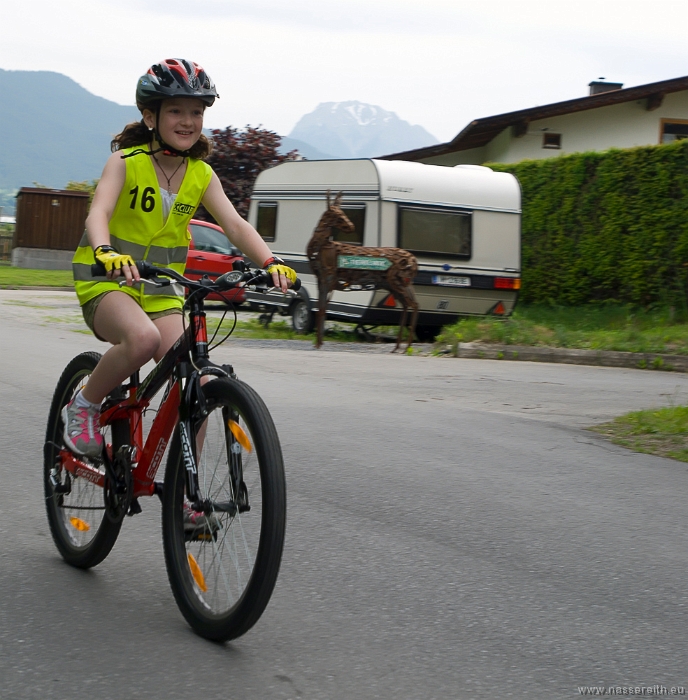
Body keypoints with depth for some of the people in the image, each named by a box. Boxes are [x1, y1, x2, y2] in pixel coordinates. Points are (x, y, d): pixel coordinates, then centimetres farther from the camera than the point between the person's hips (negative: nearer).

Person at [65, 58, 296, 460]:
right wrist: (106, 252, -48)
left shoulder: (202, 175, 2)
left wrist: (270, 262, -29)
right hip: (108, 280, -4)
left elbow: (235, 224, -9)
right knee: (144, 338, -37)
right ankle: (84, 407, -10)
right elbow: (99, 212, -25)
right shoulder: (126, 161, -10)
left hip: (162, 290, 4)